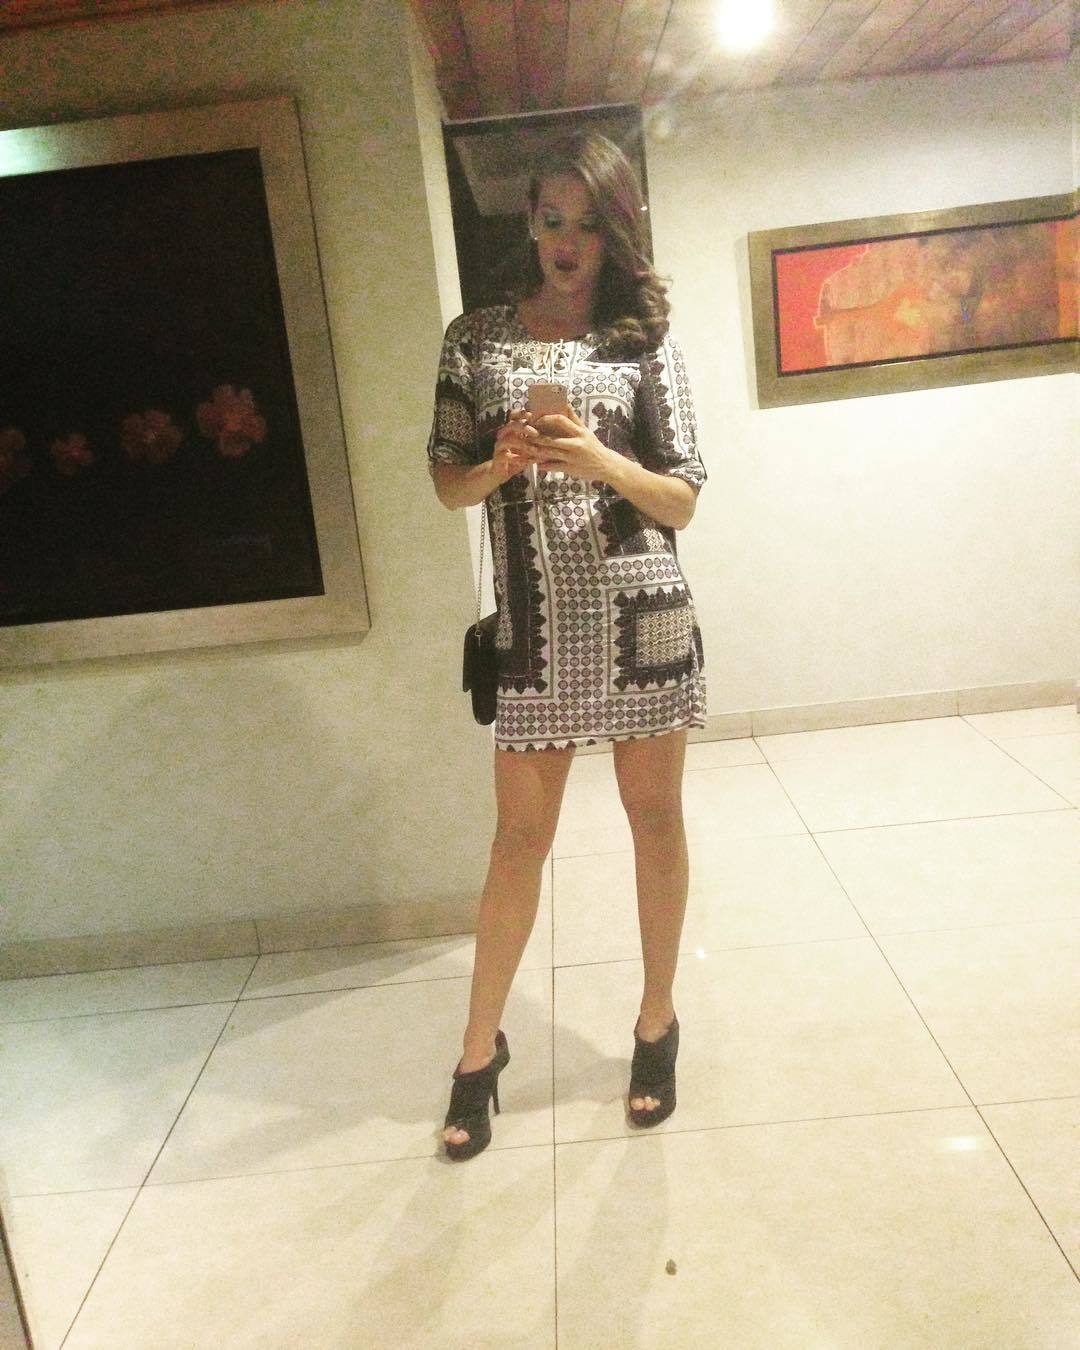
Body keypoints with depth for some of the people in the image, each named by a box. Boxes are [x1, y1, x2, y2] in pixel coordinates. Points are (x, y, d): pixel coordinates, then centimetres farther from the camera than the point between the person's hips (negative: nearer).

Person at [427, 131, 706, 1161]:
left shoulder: (646, 341, 4)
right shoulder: (477, 337, 7)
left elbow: (682, 501, 0)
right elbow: (448, 481, 6)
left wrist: (600, 461, -18)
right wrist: (501, 464, -15)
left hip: (641, 611, 0)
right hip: (534, 620, 0)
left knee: (655, 818, 9)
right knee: (520, 837, 5)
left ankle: (657, 1023, 28)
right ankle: (480, 1047, 21)